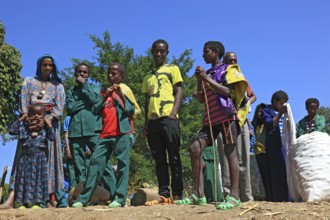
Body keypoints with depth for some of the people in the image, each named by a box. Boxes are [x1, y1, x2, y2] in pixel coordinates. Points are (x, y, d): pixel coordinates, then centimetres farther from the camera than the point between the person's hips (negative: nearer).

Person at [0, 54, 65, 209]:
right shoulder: (29, 81, 17)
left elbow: (60, 106, 3)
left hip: (49, 122, 1)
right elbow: (23, 101, 4)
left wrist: (50, 119, -14)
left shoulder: (57, 85, 16)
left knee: (48, 158, -7)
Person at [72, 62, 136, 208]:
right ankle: (83, 198, 1)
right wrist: (105, 96, -4)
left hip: (122, 134, -4)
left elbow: (131, 111, -3)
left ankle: (120, 199, -4)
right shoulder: (104, 92, 19)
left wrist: (121, 95, -11)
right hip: (105, 135, 4)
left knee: (122, 164, -5)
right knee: (95, 163, -1)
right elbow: (95, 110, 8)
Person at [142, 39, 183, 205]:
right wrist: (146, 123, 13)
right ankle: (163, 194, 4)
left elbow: (179, 92, 1)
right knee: (159, 160, 3)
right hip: (153, 120, 5)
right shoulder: (147, 77, 24)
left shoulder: (172, 69, 10)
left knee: (173, 158, -5)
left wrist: (173, 114, -13)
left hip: (168, 118, -5)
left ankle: (177, 194, -2)